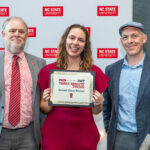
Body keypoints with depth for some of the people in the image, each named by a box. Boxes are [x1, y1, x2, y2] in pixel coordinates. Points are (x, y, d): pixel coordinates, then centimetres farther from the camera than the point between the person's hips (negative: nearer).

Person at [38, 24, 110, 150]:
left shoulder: (95, 72, 0)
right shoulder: (49, 70, -2)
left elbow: (95, 111, 8)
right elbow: (44, 109, 4)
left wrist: (97, 104, -12)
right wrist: (49, 102, -16)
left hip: (84, 135, 1)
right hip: (54, 133, -1)